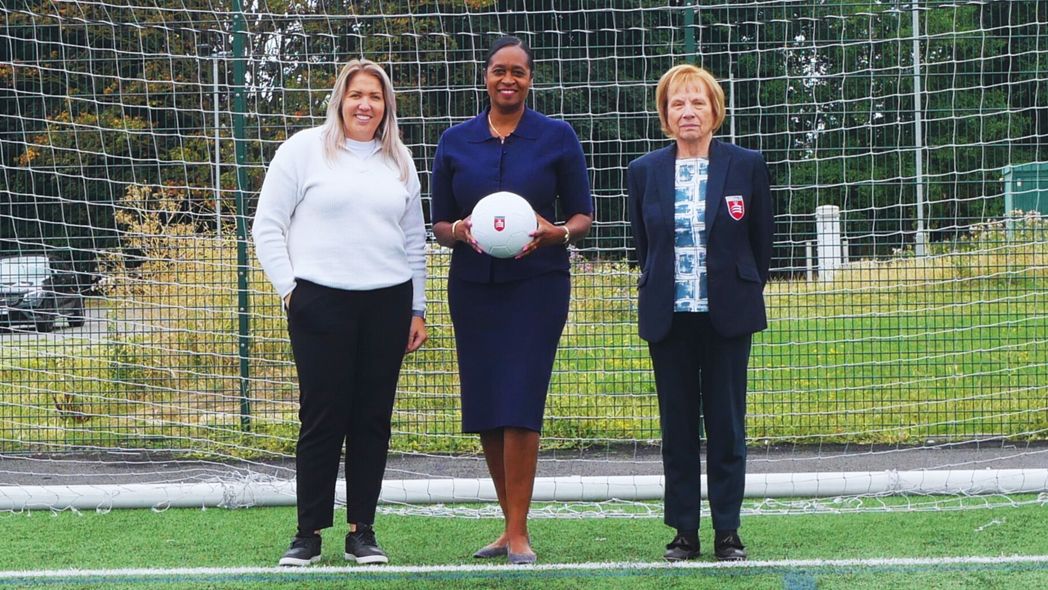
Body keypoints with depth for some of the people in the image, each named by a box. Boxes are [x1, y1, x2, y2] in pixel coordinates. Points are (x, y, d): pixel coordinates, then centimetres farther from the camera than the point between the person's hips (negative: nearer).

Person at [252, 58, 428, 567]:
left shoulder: (398, 160, 14)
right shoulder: (305, 149, 2)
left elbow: (414, 239, 18)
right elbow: (267, 226, 1)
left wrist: (417, 309, 14)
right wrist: (289, 288, -6)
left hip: (387, 301, 4)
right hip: (321, 301, -4)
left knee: (373, 419, 5)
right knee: (322, 418, -3)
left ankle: (362, 532, 14)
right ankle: (309, 533, 8)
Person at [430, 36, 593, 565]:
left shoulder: (557, 137, 1)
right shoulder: (455, 142, 7)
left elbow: (582, 216, 4)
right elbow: (439, 224, 10)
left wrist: (556, 233, -17)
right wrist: (460, 230, -13)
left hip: (537, 284, -3)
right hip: (473, 286, 3)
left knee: (519, 405, -10)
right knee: (484, 411, 5)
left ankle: (518, 535, -3)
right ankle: (511, 525, 20)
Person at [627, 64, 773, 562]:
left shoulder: (747, 165, 0)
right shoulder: (644, 172, 4)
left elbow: (762, 242, 7)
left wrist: (742, 295, 7)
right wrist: (659, 293, 10)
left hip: (727, 315, -1)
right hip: (669, 316, 1)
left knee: (727, 425, 3)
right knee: (677, 427, 6)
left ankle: (727, 532, 11)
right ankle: (684, 532, 14)